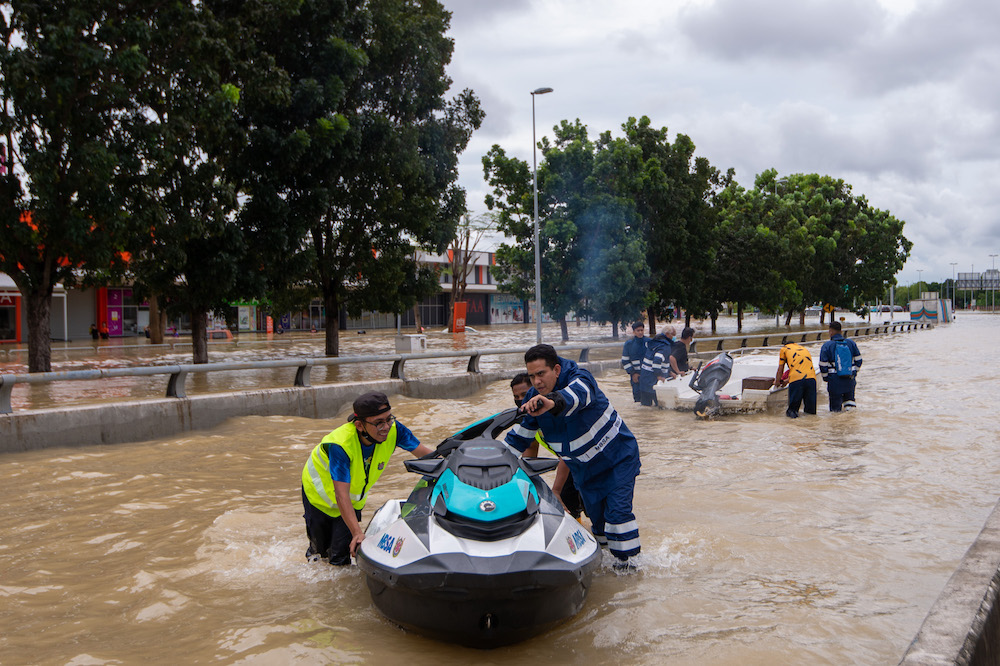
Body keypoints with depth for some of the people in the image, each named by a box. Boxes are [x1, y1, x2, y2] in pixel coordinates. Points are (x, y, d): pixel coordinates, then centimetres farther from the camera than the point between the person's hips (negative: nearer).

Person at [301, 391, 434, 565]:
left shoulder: (393, 429, -30)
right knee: (321, 546, 16)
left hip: (355, 496, 3)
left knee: (341, 558, 0)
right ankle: (315, 550, 51)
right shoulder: (340, 444, -41)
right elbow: (341, 495, -43)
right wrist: (357, 533, -50)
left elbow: (426, 453, -20)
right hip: (321, 491, -3)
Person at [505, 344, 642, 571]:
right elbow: (518, 437, 2)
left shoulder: (580, 378, -27)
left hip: (617, 456, -5)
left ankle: (625, 559, 0)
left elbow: (577, 394, -54)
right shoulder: (532, 400, -10)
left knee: (617, 508, -14)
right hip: (583, 467, 5)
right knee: (595, 511, 9)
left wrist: (553, 402, -75)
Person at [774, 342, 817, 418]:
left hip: (796, 380, -4)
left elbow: (780, 370, 21)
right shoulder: (804, 349, 32)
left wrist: (777, 382, 39)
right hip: (811, 377, 4)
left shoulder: (784, 349, 19)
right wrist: (787, 381, 46)